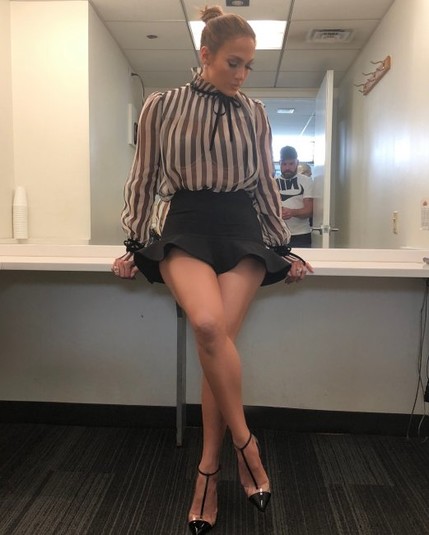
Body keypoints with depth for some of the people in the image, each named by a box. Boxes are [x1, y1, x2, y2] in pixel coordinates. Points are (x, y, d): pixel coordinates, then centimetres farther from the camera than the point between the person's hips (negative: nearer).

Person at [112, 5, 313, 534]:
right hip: (185, 228, -1)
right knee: (208, 325, -29)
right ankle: (245, 443, -8)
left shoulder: (254, 113, 11)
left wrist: (283, 247, 13)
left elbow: (266, 185, 15)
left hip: (244, 232, 2)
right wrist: (134, 245, 7)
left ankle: (208, 469, 2)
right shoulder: (161, 106, 5)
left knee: (218, 336, -14)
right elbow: (145, 179, 9)